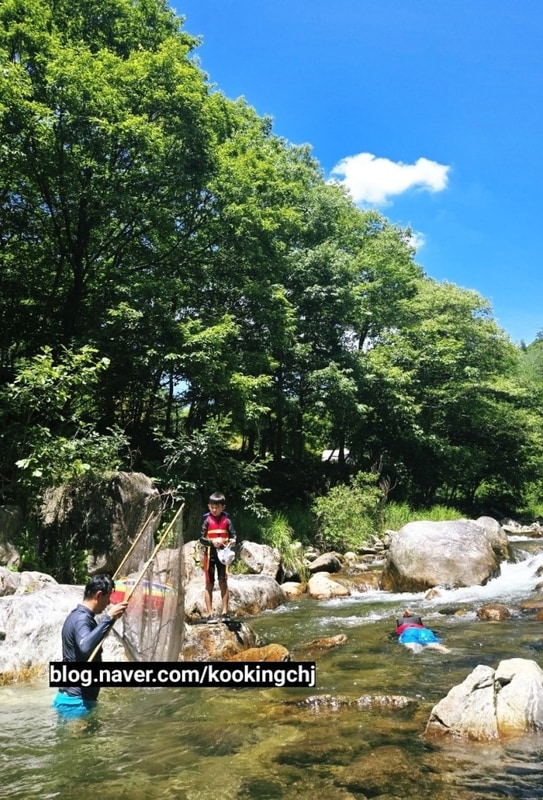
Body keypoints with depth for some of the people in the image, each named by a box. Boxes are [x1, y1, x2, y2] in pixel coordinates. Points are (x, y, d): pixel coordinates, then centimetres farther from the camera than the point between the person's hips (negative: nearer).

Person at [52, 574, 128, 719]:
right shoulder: (82, 619, -20)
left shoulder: (77, 615, 12)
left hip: (70, 698, 10)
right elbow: (86, 647, -41)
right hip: (77, 702, -10)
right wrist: (109, 618, -40)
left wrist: (110, 618, 30)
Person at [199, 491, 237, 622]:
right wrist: (212, 542, -22)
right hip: (209, 554, -1)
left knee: (223, 582, 2)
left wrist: (233, 540, -22)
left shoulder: (226, 520, 0)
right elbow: (201, 539, -5)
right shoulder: (207, 520, -2)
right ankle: (209, 614, 9)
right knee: (209, 584, 5)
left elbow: (233, 534, 0)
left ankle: (225, 613, 7)